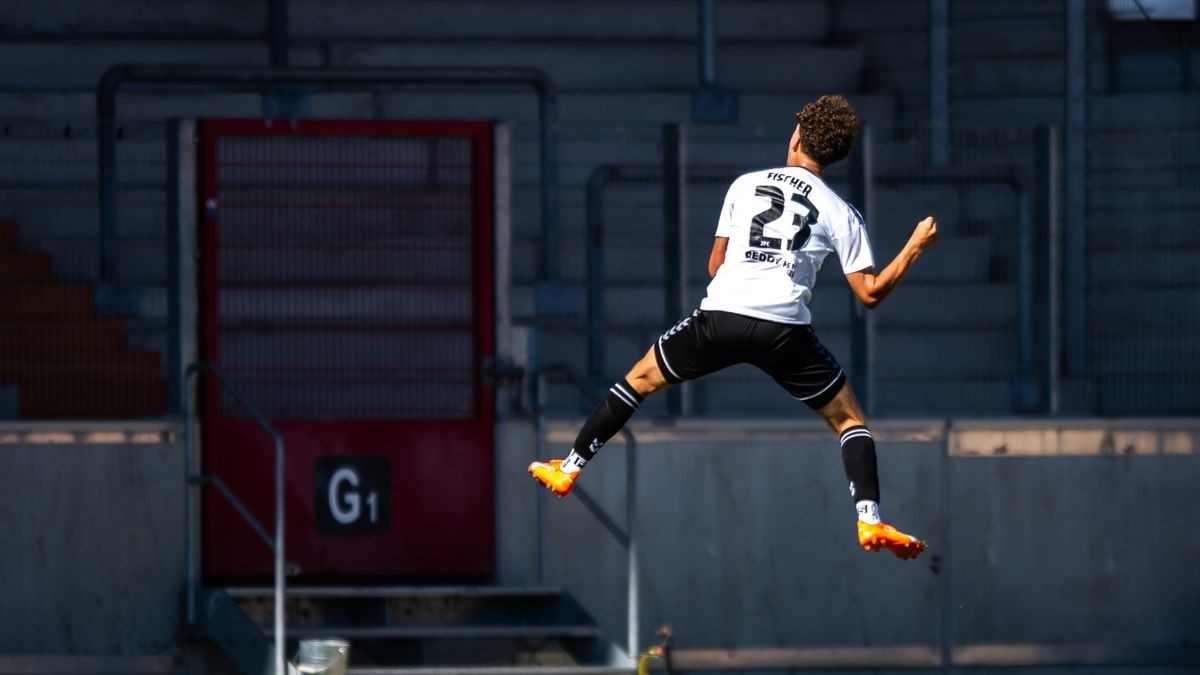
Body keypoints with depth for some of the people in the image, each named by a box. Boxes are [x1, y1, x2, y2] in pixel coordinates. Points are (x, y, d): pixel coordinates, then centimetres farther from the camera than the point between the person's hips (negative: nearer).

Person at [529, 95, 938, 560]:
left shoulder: (745, 185, 13)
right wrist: (915, 247, 16)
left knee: (640, 381, 23)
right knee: (850, 420, 13)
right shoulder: (839, 213, 7)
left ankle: (569, 469, 28)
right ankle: (870, 521, -5)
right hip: (785, 329, -1)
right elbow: (869, 293, 5)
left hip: (721, 313, 1)